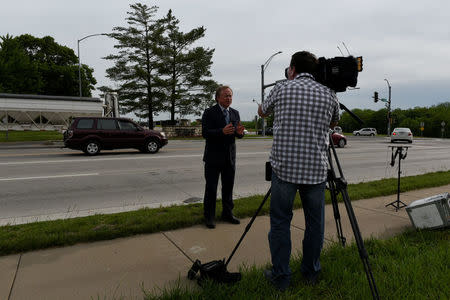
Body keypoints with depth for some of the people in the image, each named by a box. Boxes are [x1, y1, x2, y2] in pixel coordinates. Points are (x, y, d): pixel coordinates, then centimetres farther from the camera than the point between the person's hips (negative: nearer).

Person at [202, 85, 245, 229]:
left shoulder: (235, 113, 11)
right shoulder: (209, 112, -5)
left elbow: (238, 134, 11)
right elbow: (205, 133, -15)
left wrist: (240, 132, -14)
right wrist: (222, 131, -30)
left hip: (230, 157, 5)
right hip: (213, 157, -5)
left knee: (228, 187, 12)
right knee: (211, 188, 2)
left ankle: (227, 214, 26)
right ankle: (209, 217, 14)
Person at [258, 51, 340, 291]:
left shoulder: (281, 89, 0)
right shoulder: (328, 94, 5)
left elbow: (262, 112, 18)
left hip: (284, 168, -2)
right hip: (316, 170, 2)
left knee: (280, 222, 9)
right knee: (315, 223, 15)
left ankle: (280, 276, 17)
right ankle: (311, 273, 29)